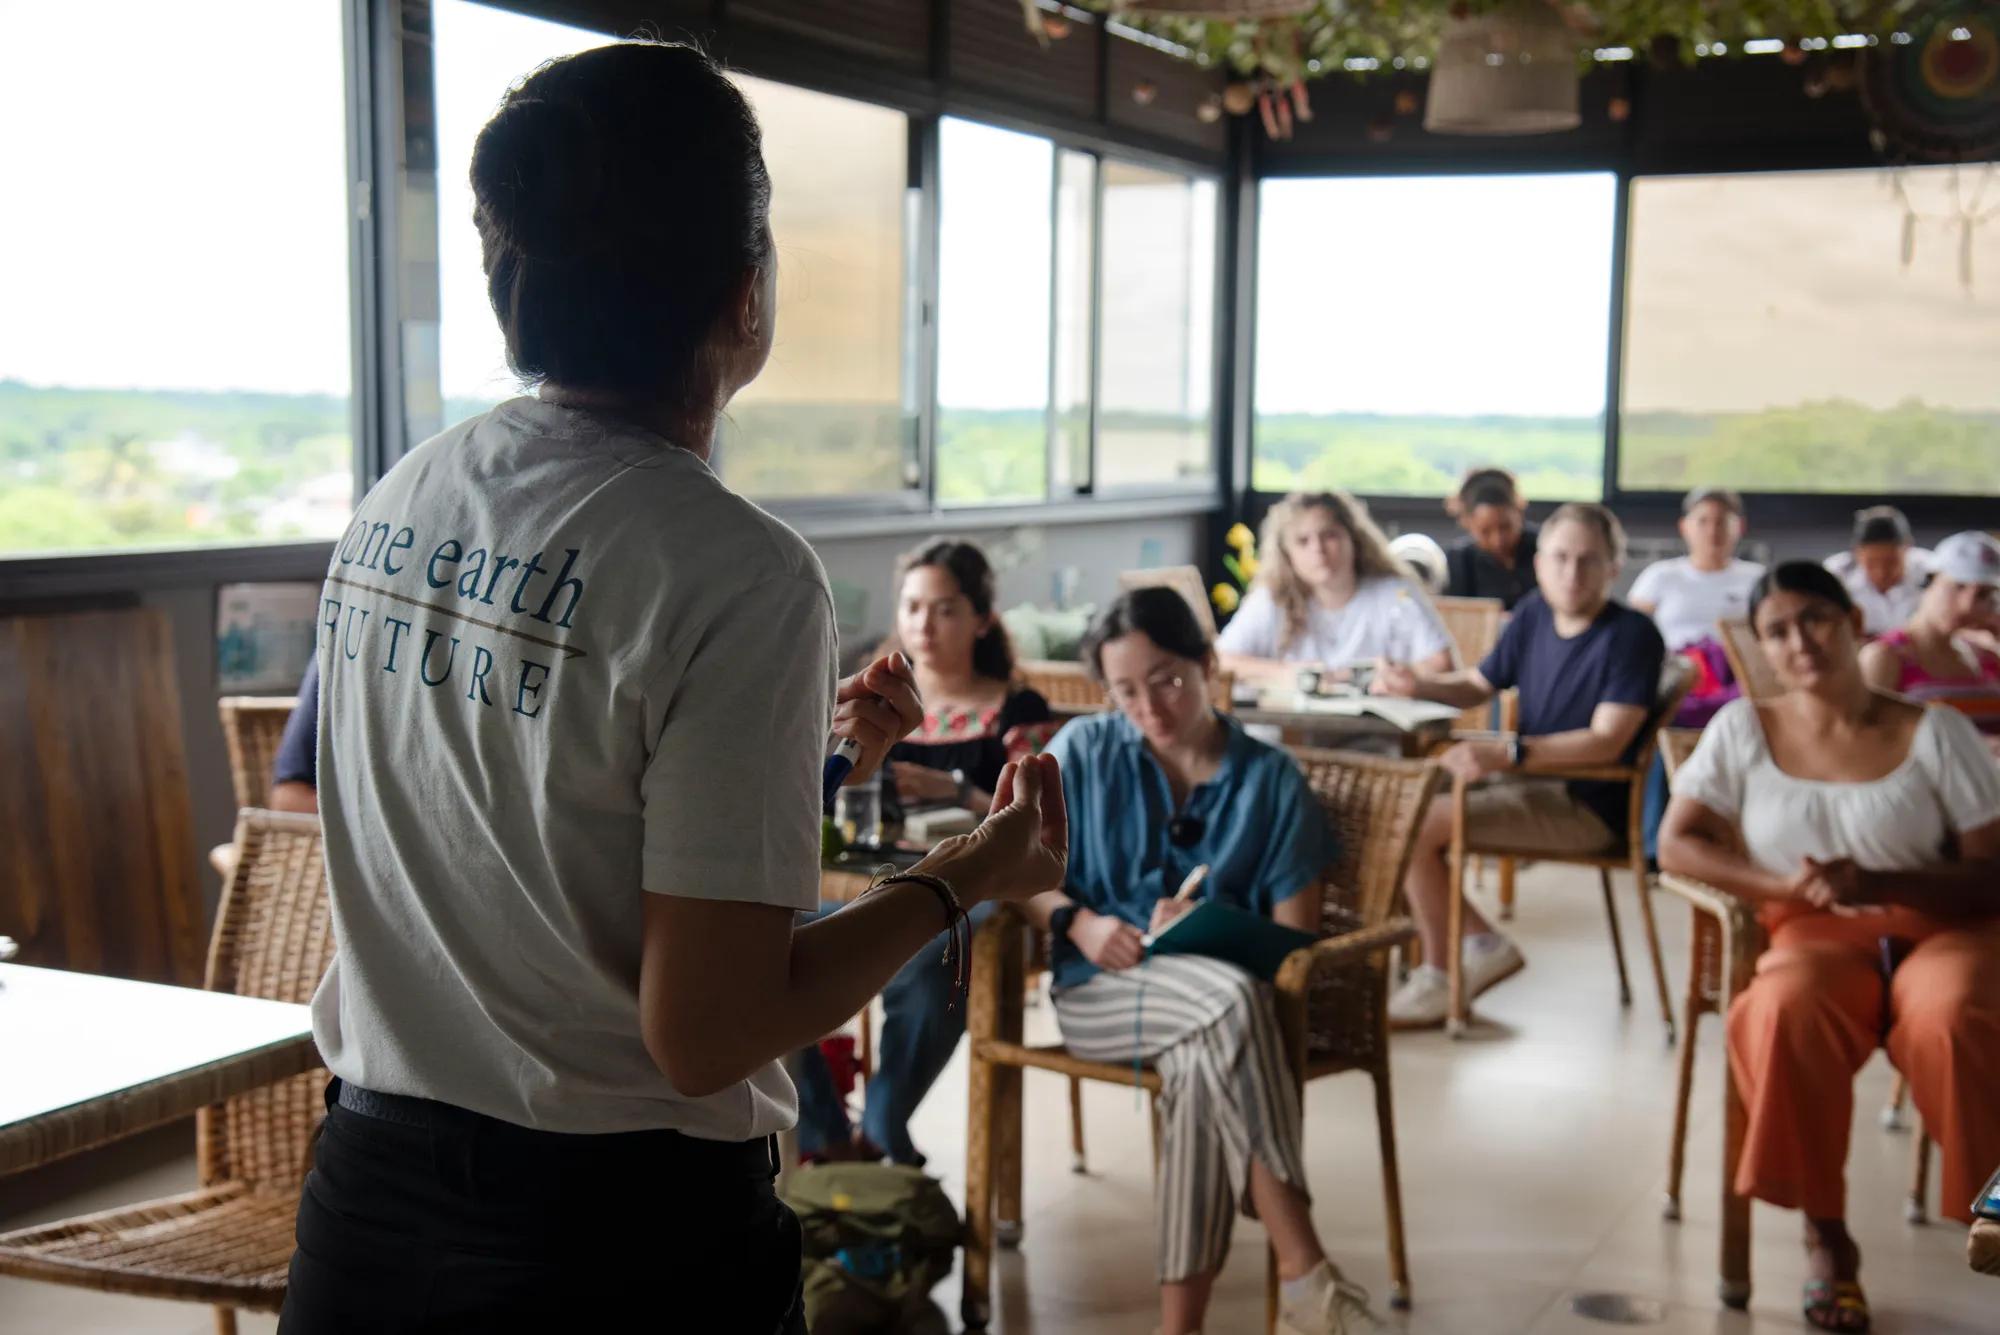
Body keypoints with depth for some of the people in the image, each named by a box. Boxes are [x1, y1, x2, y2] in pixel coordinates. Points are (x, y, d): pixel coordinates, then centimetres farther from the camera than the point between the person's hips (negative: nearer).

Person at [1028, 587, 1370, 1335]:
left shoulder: (1272, 781, 8)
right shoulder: (1083, 752, 9)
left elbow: (1295, 936, 5)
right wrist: (1077, 921, -11)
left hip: (1223, 982, 1)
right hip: (1102, 988, -1)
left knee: (1203, 1062, -39)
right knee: (1231, 1001, -36)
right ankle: (1302, 1267, -38)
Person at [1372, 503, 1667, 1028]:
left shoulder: (1633, 635, -15)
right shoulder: (1532, 616, 7)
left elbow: (1607, 741, -24)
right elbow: (1476, 685, 20)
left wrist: (1507, 753, -35)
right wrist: (1417, 684, -1)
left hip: (1584, 807, -8)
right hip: (1528, 782, 8)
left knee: (1418, 824, -21)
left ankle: (1437, 975, -3)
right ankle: (1483, 942, 8)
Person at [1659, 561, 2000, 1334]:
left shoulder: (1935, 733, 2)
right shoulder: (1742, 729, 6)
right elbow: (1675, 845, 3)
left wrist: (1880, 885, -19)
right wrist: (1784, 886, -12)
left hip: (1938, 929, -1)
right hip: (1814, 935, 1)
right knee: (1787, 1011, -35)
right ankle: (1826, 1237, -19)